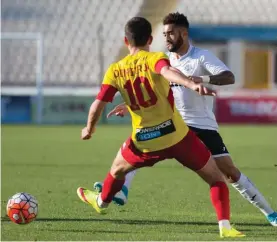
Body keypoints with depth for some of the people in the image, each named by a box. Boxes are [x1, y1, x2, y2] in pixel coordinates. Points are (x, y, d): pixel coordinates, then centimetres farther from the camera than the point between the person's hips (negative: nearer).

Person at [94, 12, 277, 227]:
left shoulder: (202, 57, -10)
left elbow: (229, 77, -25)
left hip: (203, 126, -4)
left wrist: (203, 79, -42)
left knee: (230, 172, -7)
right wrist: (130, 106, 6)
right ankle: (121, 189, -27)